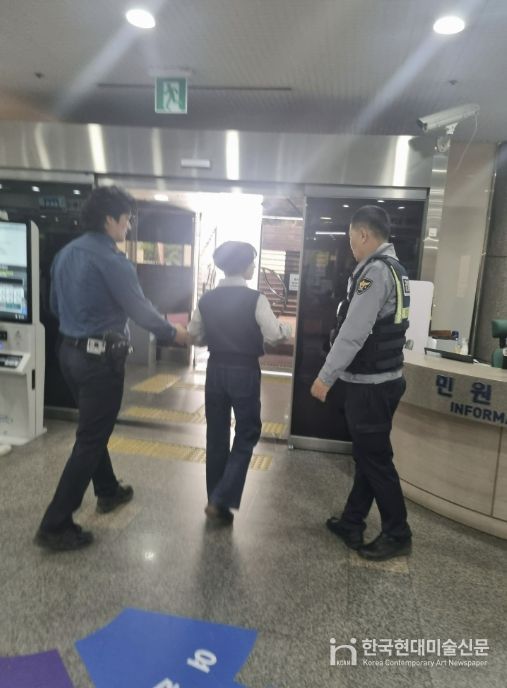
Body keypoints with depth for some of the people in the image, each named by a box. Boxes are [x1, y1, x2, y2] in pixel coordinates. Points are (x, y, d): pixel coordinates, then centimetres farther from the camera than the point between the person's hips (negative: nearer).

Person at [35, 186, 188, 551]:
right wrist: (173, 333, 2)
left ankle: (108, 491, 40)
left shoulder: (65, 253, 7)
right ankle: (55, 526, 7)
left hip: (70, 351, 9)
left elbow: (55, 305, 16)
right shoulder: (111, 260, -19)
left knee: (93, 429, 22)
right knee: (90, 438, 0)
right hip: (101, 357, -9)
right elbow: (140, 308, -14)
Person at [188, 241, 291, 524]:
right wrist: (288, 328, 6)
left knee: (217, 436, 14)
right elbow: (274, 335, -15)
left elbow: (195, 335, 8)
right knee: (247, 435, 8)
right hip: (245, 372, -4)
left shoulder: (207, 299, 2)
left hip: (216, 370, 5)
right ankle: (221, 500, 2)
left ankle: (216, 500, 24)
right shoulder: (255, 299, -12)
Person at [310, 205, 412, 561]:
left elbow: (354, 332, -24)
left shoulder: (375, 270, -19)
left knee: (375, 459, 4)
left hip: (371, 383, -10)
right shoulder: (393, 267, 12)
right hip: (381, 377, 10)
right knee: (367, 454, 17)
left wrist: (326, 376, -17)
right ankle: (352, 522, 32)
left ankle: (398, 535, 20)